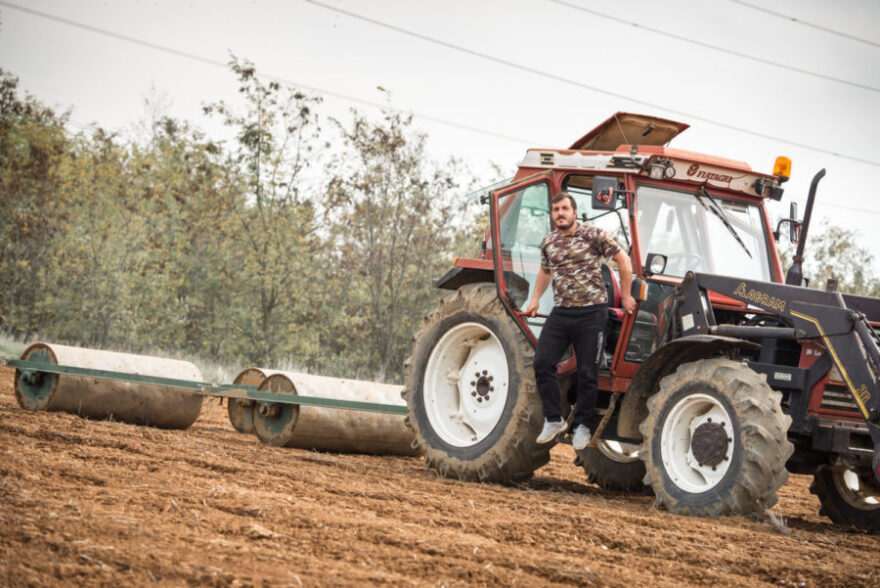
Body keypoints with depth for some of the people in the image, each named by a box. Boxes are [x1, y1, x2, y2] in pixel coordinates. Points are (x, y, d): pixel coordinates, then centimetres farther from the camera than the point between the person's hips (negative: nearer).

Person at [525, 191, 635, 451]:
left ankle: (583, 425, 15)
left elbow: (623, 260, 0)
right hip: (560, 313, 5)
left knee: (587, 372, 0)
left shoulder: (593, 235, -5)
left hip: (590, 313, -4)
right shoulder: (548, 242, 11)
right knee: (543, 362, -7)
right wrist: (535, 299, 23)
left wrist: (626, 296, 1)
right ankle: (554, 420, 4)